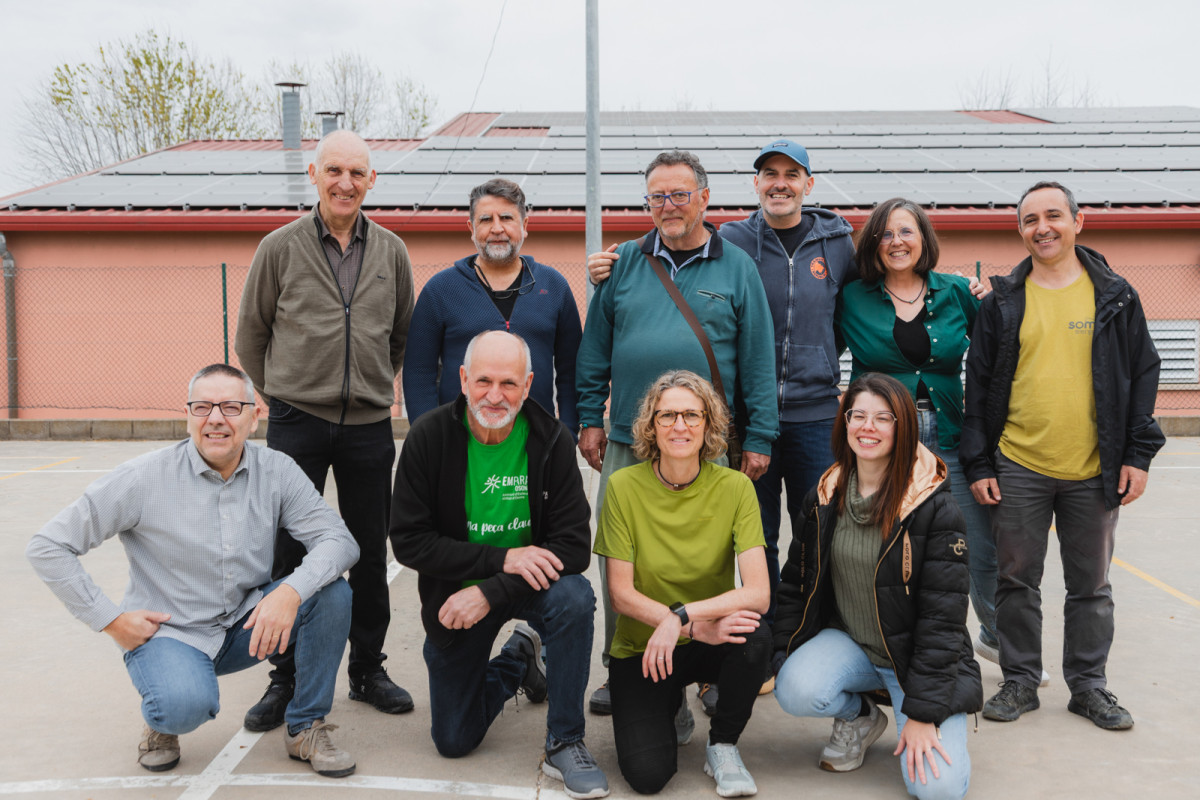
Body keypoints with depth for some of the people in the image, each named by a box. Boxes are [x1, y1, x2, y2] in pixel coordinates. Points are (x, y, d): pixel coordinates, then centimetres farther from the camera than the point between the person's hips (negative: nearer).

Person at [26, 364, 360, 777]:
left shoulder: (277, 472, -6)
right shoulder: (145, 479, -14)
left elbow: (338, 538, -13)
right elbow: (47, 546, -10)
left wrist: (291, 591, -32)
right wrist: (111, 619, -12)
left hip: (248, 627, 4)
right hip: (169, 633, -3)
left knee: (331, 589, -20)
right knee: (187, 705, -35)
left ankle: (306, 727, -1)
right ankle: (162, 718, 6)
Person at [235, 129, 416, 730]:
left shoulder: (391, 251, 7)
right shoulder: (280, 247, 0)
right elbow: (250, 335, 8)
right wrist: (279, 393, 9)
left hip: (369, 426, 2)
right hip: (297, 422, -2)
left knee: (370, 554, 9)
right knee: (289, 553, 2)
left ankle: (367, 670, 23)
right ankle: (285, 678, 15)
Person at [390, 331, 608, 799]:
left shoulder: (552, 440, -16)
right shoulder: (429, 437, -16)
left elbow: (574, 546, -19)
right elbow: (408, 540, -17)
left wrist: (490, 593, -28)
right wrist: (501, 558, -26)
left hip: (530, 584, -1)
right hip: (455, 594, 1)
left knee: (574, 596, -35)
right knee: (454, 741, 6)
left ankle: (564, 744, -15)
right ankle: (520, 658, 36)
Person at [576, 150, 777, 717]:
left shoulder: (736, 268, 4)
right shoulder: (623, 263, 8)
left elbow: (758, 359, 3)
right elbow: (595, 348, 10)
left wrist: (759, 437, 0)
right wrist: (589, 419, 5)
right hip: (626, 444, 2)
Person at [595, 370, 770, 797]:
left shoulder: (734, 487, -11)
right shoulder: (624, 486, -12)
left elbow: (758, 593, -18)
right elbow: (621, 594, -11)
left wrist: (682, 614, -31)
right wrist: (697, 627, -23)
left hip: (710, 642, 1)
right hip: (640, 647, 0)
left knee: (755, 635, -33)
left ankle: (722, 745, -4)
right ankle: (669, 706, 17)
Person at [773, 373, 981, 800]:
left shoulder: (936, 508, -15)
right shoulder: (824, 497, 1)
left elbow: (942, 616, -16)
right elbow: (795, 582, 8)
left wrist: (922, 711, -19)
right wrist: (780, 656, -3)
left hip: (915, 655, -3)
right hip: (845, 643, 3)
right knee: (795, 690, -29)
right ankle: (860, 717, 6)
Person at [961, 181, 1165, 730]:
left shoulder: (1114, 296, 4)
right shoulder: (1002, 302, 3)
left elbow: (1143, 374, 5)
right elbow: (978, 383, 4)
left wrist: (1138, 454, -2)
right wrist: (978, 464, -1)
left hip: (1094, 471, 0)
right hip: (1018, 468, 0)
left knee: (1091, 585, 10)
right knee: (1017, 580, 7)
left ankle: (1088, 684, 25)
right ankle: (1020, 681, 21)